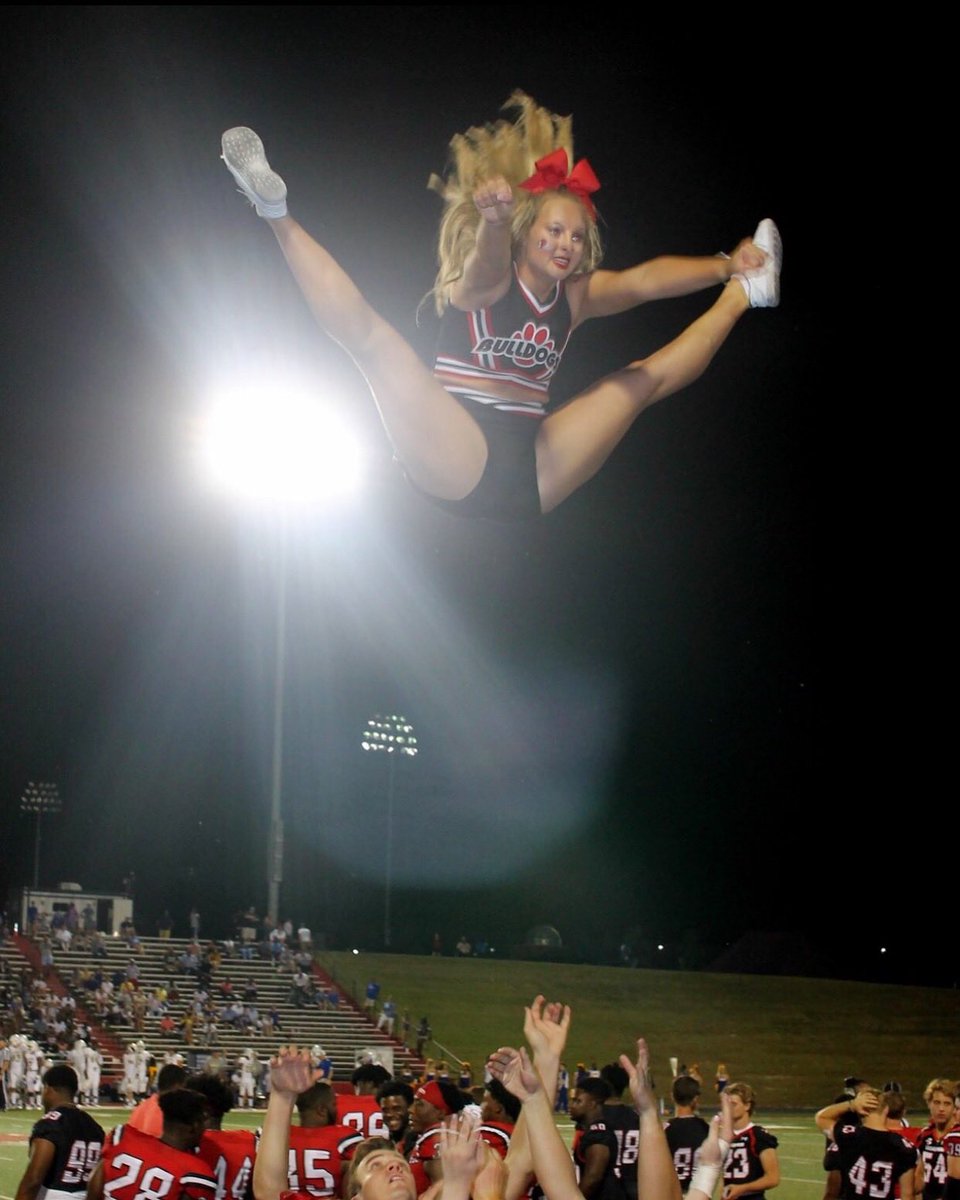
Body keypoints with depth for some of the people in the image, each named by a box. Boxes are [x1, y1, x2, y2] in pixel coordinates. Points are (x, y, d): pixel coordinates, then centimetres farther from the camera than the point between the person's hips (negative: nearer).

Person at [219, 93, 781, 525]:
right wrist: (494, 219, -50)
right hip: (461, 459, -6)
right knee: (370, 333, -24)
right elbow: (489, 264, -27)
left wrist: (724, 268, -9)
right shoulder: (489, 282, -3)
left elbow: (645, 280, 2)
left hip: (530, 475, 6)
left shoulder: (576, 295, 14)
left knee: (646, 377, 16)